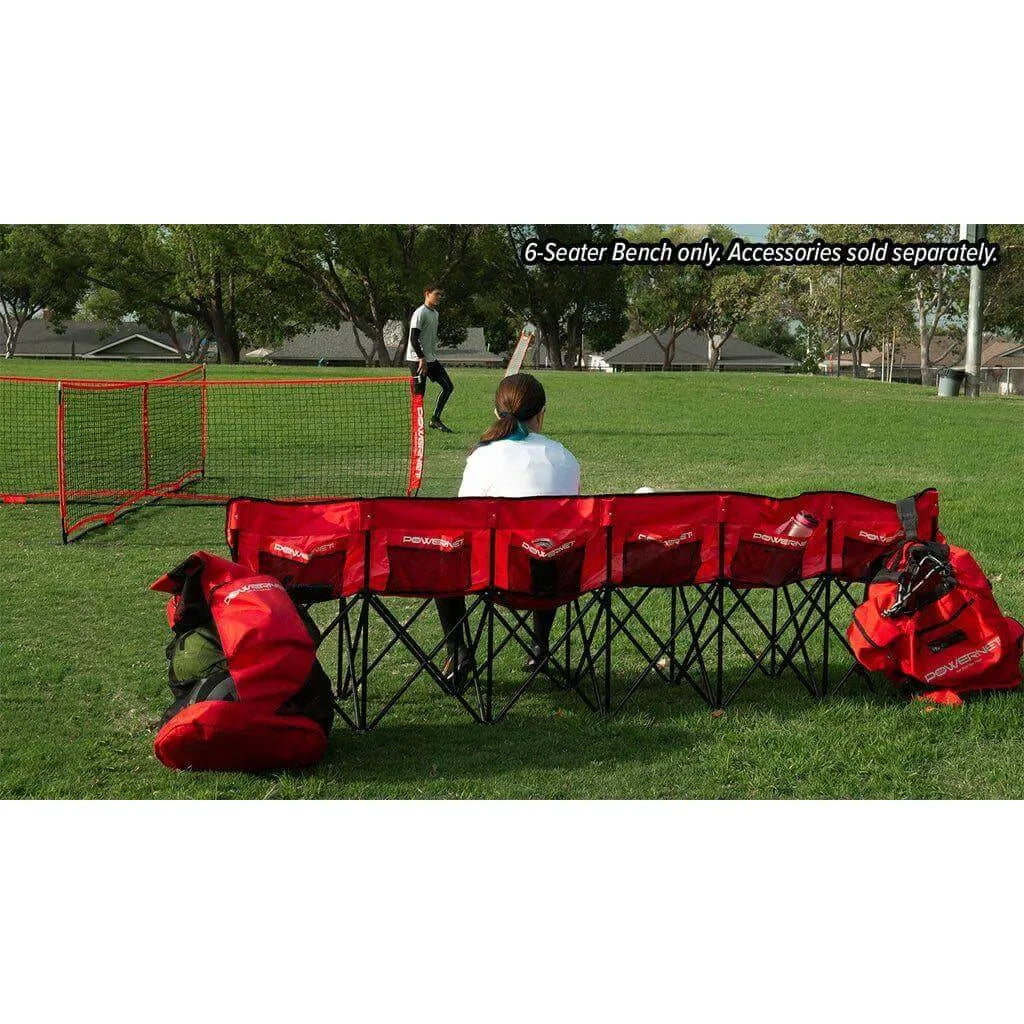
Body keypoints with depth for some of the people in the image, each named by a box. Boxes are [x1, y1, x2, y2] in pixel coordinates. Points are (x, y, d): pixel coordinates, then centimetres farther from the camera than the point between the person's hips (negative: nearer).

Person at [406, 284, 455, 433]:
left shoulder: (435, 313, 16)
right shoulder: (420, 313, -13)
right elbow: (414, 338, -19)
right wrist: (422, 358, -23)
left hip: (431, 359, 10)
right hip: (418, 359, -10)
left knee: (448, 386, 6)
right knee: (419, 393, -7)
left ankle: (435, 419, 10)